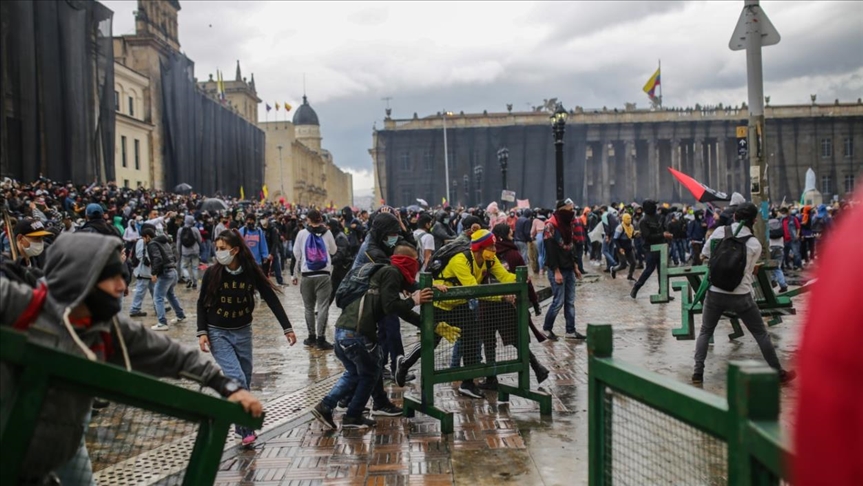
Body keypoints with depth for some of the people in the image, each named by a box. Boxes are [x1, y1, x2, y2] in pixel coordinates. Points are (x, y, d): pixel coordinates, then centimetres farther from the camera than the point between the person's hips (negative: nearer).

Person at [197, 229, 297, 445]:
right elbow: (202, 303, -1)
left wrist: (287, 328, -10)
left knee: (245, 380, 9)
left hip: (243, 332, 2)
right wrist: (202, 332, -9)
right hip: (218, 333, -2)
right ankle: (247, 428, -4)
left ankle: (243, 426, 25)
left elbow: (272, 299, -8)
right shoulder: (212, 273, -12)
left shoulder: (252, 272, -12)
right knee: (236, 379, -14)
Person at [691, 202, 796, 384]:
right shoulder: (755, 244, -4)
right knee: (761, 334, 13)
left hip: (715, 292, 1)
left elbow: (705, 255, 5)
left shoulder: (720, 231, -4)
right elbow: (749, 271, 3)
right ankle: (779, 373, 22)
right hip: (741, 296, -1)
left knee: (705, 332, 15)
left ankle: (698, 372, 4)